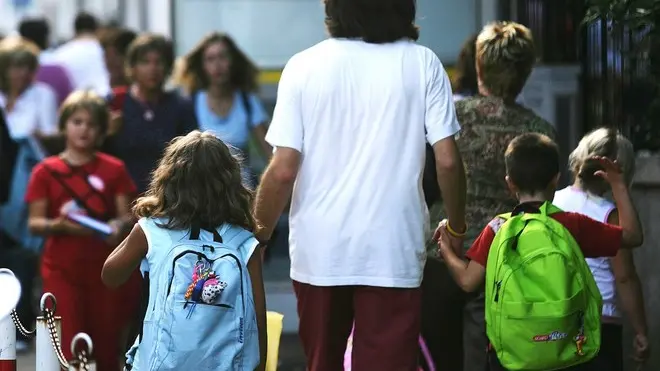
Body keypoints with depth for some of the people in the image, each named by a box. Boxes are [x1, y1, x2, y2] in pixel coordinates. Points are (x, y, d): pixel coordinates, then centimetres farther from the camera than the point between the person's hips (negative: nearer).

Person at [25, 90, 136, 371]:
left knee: (106, 348, 8)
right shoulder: (46, 171, -1)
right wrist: (61, 225, -22)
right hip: (61, 269, -2)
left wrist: (119, 225, -20)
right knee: (69, 348, -8)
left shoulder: (114, 169, 3)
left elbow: (127, 216, 3)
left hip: (105, 268, 2)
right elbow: (34, 224, -3)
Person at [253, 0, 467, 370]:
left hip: (319, 251, 1)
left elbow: (283, 171, -6)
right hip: (392, 252, -1)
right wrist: (457, 227, 12)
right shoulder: (421, 63, -3)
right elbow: (447, 160, -5)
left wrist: (258, 238, 7)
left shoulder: (304, 66, -2)